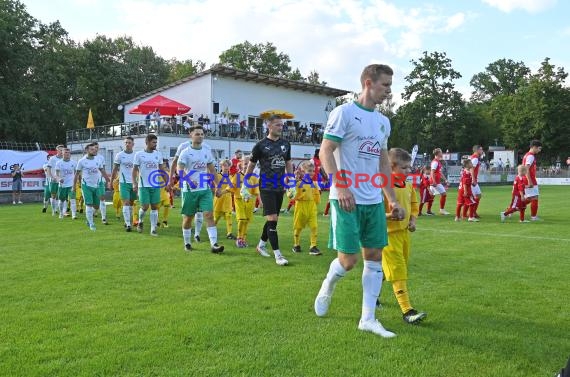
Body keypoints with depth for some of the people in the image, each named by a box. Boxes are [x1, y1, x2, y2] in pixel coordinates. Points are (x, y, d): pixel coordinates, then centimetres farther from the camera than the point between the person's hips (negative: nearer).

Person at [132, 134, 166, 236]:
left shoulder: (158, 154, 5)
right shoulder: (139, 154, -3)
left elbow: (162, 169, 11)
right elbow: (134, 170, -1)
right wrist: (134, 183, -12)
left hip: (155, 185, 3)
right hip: (143, 185, -3)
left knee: (154, 207, 2)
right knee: (145, 207, -5)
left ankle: (153, 229, 8)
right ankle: (140, 221, 25)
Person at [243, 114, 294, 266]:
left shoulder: (285, 144, 9)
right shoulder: (261, 145, -5)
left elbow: (288, 164, 17)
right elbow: (251, 165, 2)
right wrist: (244, 185, 1)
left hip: (280, 187, 6)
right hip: (266, 187, -5)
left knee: (272, 219, 13)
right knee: (272, 219, -11)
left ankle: (261, 244, 32)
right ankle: (277, 254, -8)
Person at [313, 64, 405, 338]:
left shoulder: (383, 122, 16)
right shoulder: (344, 112, -6)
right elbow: (325, 152, -11)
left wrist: (392, 199, 15)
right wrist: (340, 187, -22)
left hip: (374, 201, 7)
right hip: (347, 199, -7)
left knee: (375, 256, 6)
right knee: (349, 259, -5)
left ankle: (368, 319, 16)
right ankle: (327, 287, 28)